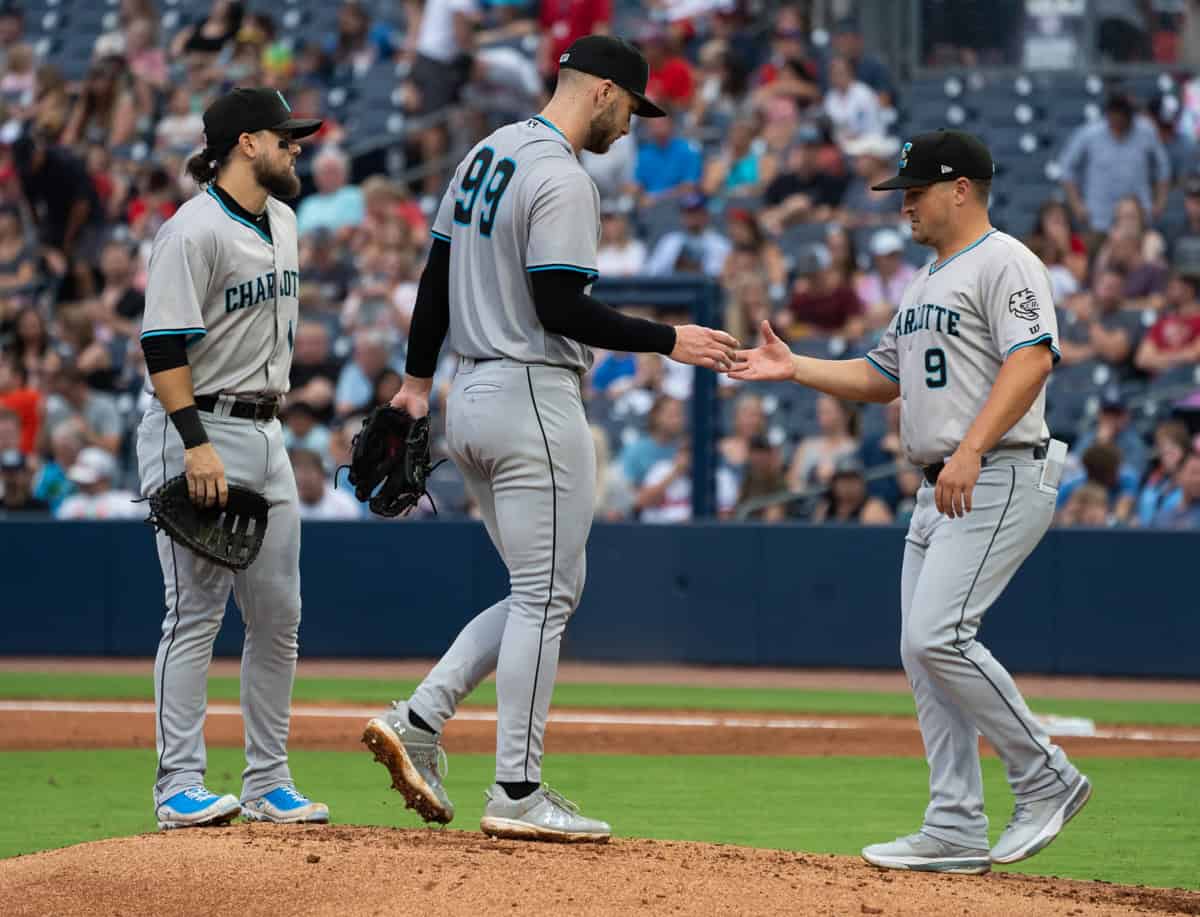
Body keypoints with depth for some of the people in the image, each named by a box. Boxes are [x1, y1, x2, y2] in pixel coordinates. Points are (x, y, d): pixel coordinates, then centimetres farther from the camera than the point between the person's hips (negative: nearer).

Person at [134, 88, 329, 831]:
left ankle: (268, 783, 13)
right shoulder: (194, 232, -14)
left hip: (267, 434, 9)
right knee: (197, 614, -8)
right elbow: (164, 348, -19)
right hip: (200, 432, -9)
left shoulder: (283, 220, 13)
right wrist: (197, 444, -26)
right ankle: (180, 787, -6)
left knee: (279, 616, 7)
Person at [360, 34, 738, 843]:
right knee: (546, 597, -3)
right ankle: (518, 794, -1)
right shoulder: (563, 180, -16)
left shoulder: (486, 155, 13)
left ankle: (419, 722, 6)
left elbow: (438, 272, 17)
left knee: (549, 590, 16)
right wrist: (668, 341, -16)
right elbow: (560, 307, -22)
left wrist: (418, 379, 21)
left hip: (470, 400, 10)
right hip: (534, 403, -10)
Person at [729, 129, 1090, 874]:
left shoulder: (1004, 263, -9)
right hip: (941, 492, 10)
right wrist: (793, 367, 13)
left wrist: (970, 450, -31)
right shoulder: (929, 281, 22)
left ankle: (1046, 779, -8)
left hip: (1000, 480, -10)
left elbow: (1032, 359, -22)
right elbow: (880, 377, 27)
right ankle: (957, 832, 8)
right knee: (923, 652, 5)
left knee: (938, 636, -20)